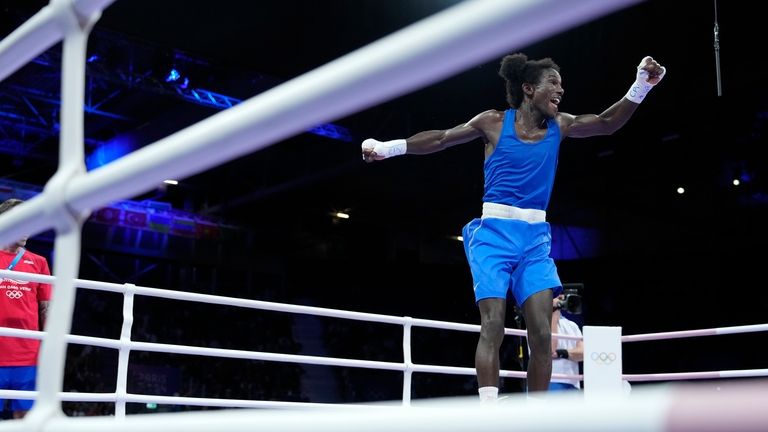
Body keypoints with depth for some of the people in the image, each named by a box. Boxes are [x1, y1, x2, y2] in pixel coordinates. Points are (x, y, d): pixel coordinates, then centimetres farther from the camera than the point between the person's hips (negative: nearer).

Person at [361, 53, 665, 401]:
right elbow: (442, 139, 6)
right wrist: (390, 147, 0)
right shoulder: (494, 122, 1)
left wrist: (640, 88, -9)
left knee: (542, 333, -5)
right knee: (492, 326, -14)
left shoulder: (559, 126, 10)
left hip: (535, 238, 4)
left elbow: (607, 123, 4)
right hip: (494, 233, -3)